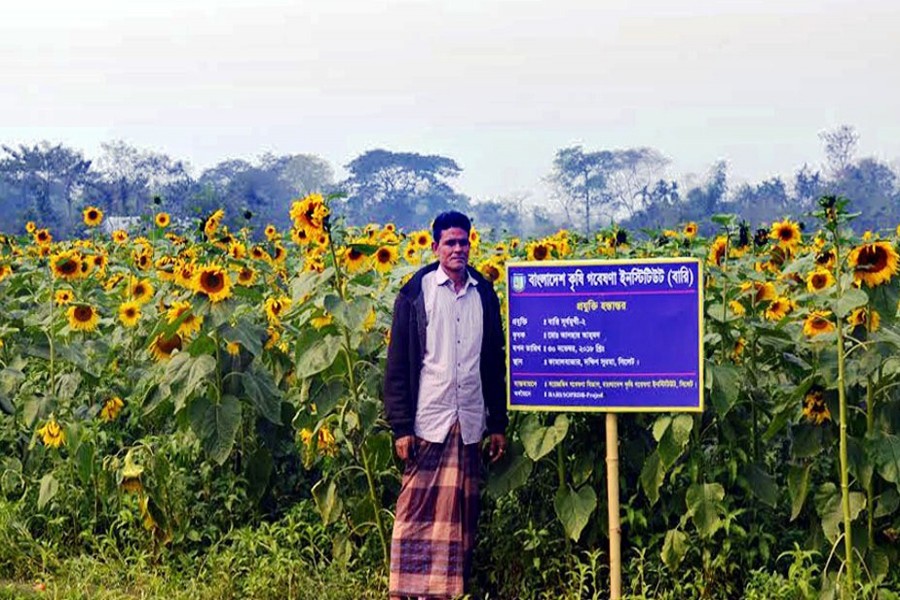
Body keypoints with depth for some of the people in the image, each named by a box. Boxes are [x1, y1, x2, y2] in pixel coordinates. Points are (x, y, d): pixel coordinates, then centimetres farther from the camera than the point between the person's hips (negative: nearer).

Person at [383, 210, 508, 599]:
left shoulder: (484, 294, 10)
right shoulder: (416, 292, 0)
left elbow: (495, 362, 15)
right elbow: (398, 363, -1)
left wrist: (498, 424, 12)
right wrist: (401, 426, -7)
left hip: (470, 422, 3)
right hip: (428, 421, -3)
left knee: (461, 510, 6)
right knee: (418, 509, -3)